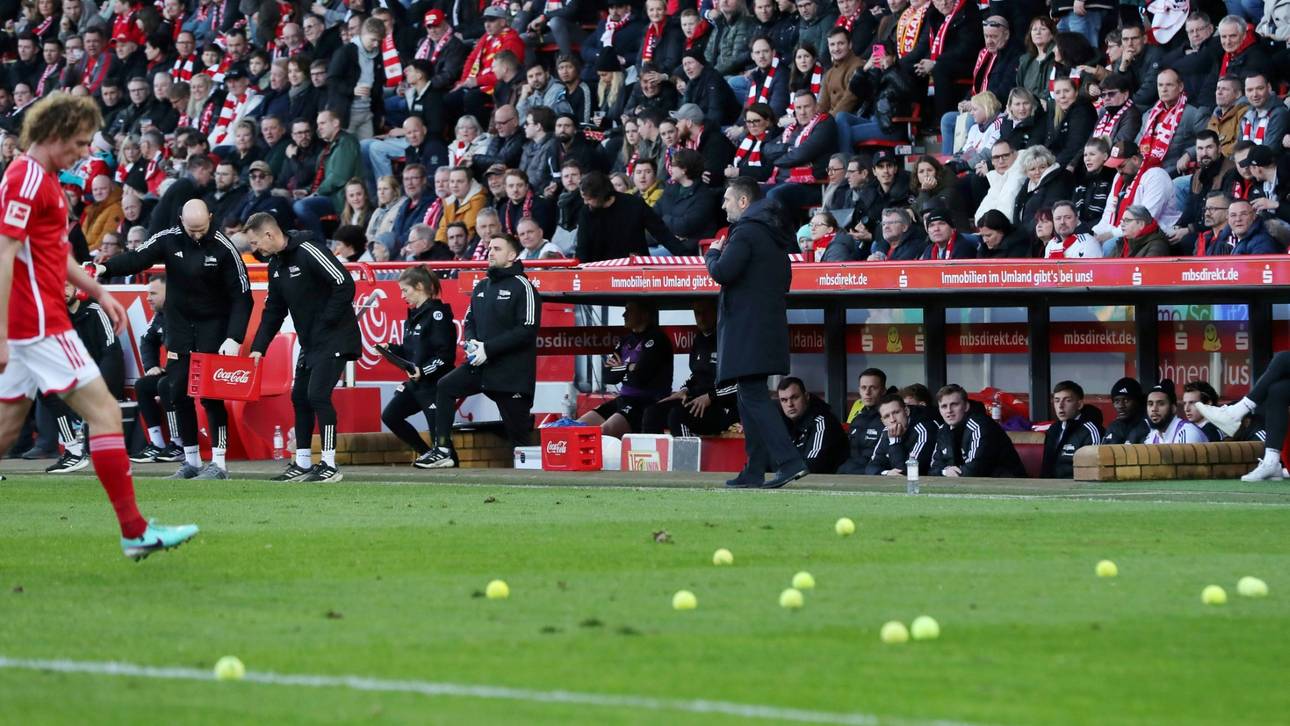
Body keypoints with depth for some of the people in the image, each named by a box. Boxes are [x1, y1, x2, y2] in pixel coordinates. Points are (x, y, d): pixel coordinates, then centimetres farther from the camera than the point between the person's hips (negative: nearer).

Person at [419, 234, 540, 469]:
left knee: (518, 428, -4)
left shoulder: (522, 287, -8)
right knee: (445, 387, -9)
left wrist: (488, 348, -18)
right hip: (481, 365, 7)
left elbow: (527, 330, -16)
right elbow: (469, 320, 21)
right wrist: (471, 341, -3)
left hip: (512, 371, -7)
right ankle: (443, 452, -10)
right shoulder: (481, 287, 15)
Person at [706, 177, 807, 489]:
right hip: (771, 328, 10)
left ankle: (789, 461, -23)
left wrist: (713, 254, 0)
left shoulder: (745, 232, -12)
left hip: (746, 330, -10)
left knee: (753, 398, -12)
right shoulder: (774, 236, 18)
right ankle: (754, 471, 14)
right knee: (750, 398, 14)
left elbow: (722, 273, -22)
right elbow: (784, 280, 24)